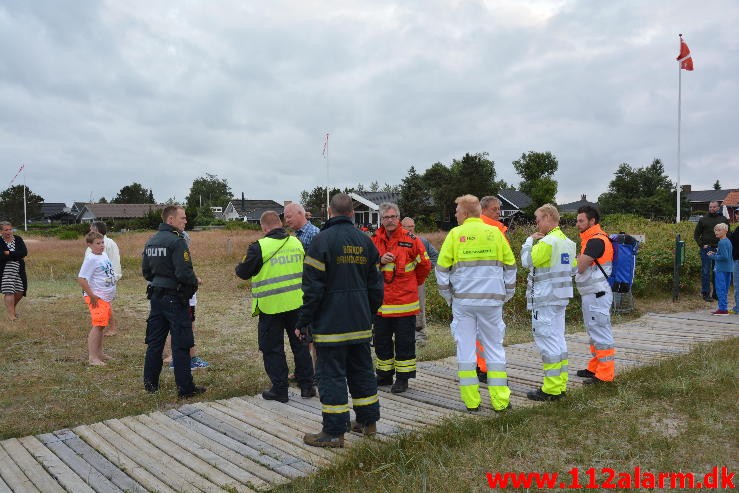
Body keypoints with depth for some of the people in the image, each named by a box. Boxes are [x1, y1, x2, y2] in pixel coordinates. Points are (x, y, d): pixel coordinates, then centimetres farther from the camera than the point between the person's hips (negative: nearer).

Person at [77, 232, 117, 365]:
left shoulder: (104, 255, 10)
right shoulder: (91, 259, -16)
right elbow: (81, 279, -21)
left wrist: (111, 293, 20)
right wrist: (92, 296, -19)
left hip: (107, 297, 9)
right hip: (97, 297, -9)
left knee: (102, 324, 15)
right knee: (97, 325, -11)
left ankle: (99, 353, 26)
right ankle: (92, 357, -8)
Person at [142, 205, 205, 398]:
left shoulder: (151, 241, 10)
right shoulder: (177, 241, -17)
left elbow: (146, 271, 15)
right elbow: (184, 273, -23)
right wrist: (195, 281, -4)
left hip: (156, 296, 8)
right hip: (175, 298, -8)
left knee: (154, 342, 15)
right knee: (181, 345, -1)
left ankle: (150, 384, 25)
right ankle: (185, 388, 4)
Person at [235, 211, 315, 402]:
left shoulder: (259, 247, -13)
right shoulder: (296, 242, 3)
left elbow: (243, 272, -4)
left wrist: (239, 266, 18)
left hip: (271, 306, -5)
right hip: (296, 303, 5)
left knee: (273, 348, 8)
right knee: (300, 344, 15)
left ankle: (279, 389, 13)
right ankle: (307, 386, 21)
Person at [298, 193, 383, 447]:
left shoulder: (322, 240, -12)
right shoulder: (365, 241, 8)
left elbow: (313, 288, -15)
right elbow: (375, 284, 13)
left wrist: (304, 322, -7)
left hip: (330, 323, -6)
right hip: (360, 322, 6)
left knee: (332, 375, 0)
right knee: (362, 371, 17)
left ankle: (334, 431, 6)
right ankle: (368, 421, 27)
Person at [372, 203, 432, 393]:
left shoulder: (411, 240, -4)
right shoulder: (374, 241, 5)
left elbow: (425, 265, 8)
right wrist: (379, 261, -14)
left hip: (404, 301, -3)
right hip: (380, 301, 4)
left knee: (404, 341, 3)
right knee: (381, 340, 13)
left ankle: (403, 377, 14)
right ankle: (384, 374, 28)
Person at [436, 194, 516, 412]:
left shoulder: (455, 234, -1)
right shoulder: (495, 233, 5)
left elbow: (442, 268, -1)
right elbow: (510, 266, 9)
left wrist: (448, 296, 10)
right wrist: (507, 294, 17)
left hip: (463, 300, -1)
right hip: (492, 300, 2)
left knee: (465, 348, 6)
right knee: (494, 347, 9)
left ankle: (471, 400, 10)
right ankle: (500, 400, 11)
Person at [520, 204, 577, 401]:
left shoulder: (547, 242, -17)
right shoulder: (567, 242, 13)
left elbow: (527, 261, -16)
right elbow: (573, 267, 18)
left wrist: (529, 241, -3)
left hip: (545, 298, -9)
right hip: (560, 297, 10)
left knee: (547, 340, -5)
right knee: (558, 339, 14)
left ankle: (551, 389, -1)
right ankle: (561, 385, 20)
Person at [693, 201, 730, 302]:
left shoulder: (723, 219, 8)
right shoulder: (703, 220, 5)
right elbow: (696, 234, 8)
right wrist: (701, 245, -3)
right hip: (706, 249, -2)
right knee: (705, 272, 0)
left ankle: (716, 293, 15)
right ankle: (705, 293, 5)